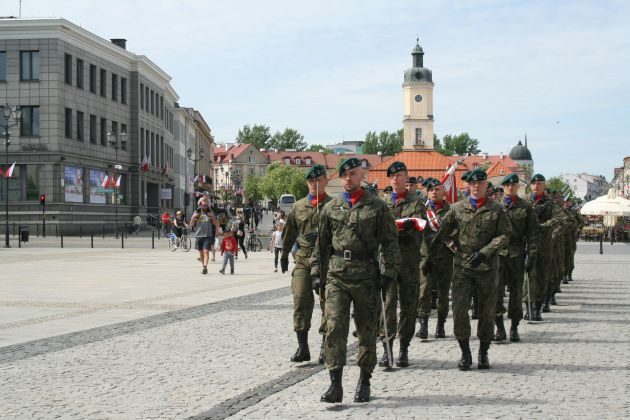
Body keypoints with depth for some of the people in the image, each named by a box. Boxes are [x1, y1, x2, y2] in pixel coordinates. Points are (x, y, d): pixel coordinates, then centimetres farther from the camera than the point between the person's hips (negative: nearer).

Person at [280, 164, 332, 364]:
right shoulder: (298, 206, 13)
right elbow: (289, 233, 20)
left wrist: (320, 235, -20)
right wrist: (284, 255, 22)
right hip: (302, 260, 2)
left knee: (328, 303, 2)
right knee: (301, 302, -6)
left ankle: (326, 346, 14)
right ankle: (302, 347, -1)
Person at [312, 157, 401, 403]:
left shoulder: (377, 207, 3)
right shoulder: (331, 208, 10)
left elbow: (390, 242, 1)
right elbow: (322, 244, 16)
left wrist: (388, 272, -6)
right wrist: (317, 273, 10)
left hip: (366, 274, -1)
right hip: (336, 274, 1)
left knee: (367, 330, 7)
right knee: (334, 327, -10)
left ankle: (364, 382, 21)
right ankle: (335, 384, -8)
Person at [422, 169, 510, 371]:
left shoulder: (496, 210, 2)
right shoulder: (457, 208, 6)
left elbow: (504, 235, -4)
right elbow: (442, 234, 9)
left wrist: (484, 252, -16)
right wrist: (429, 258, 7)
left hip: (487, 267, 0)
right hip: (462, 266, 1)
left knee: (487, 312, 6)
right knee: (459, 309, -7)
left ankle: (483, 354, 21)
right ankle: (465, 353, 5)